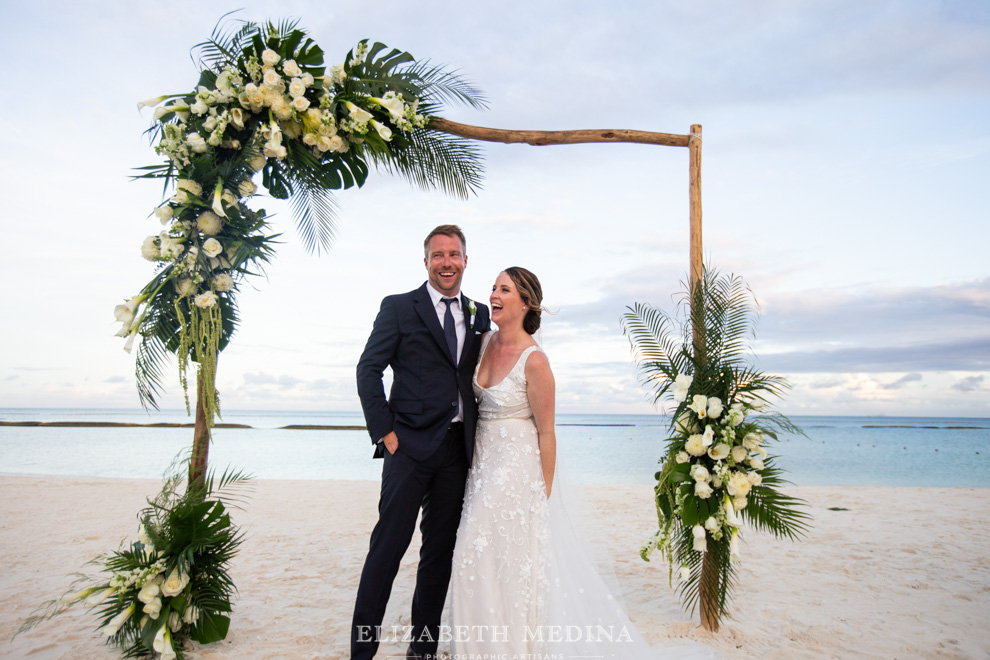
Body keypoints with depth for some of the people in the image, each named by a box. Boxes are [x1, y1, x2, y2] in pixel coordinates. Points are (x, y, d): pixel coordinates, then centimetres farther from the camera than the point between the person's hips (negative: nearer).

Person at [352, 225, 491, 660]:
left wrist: (476, 439, 5)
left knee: (441, 551, 13)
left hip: (458, 448, 5)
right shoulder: (399, 307, 0)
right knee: (388, 547, 0)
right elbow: (368, 370, -3)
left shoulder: (480, 315, 13)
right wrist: (384, 432, -10)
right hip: (411, 445, -4)